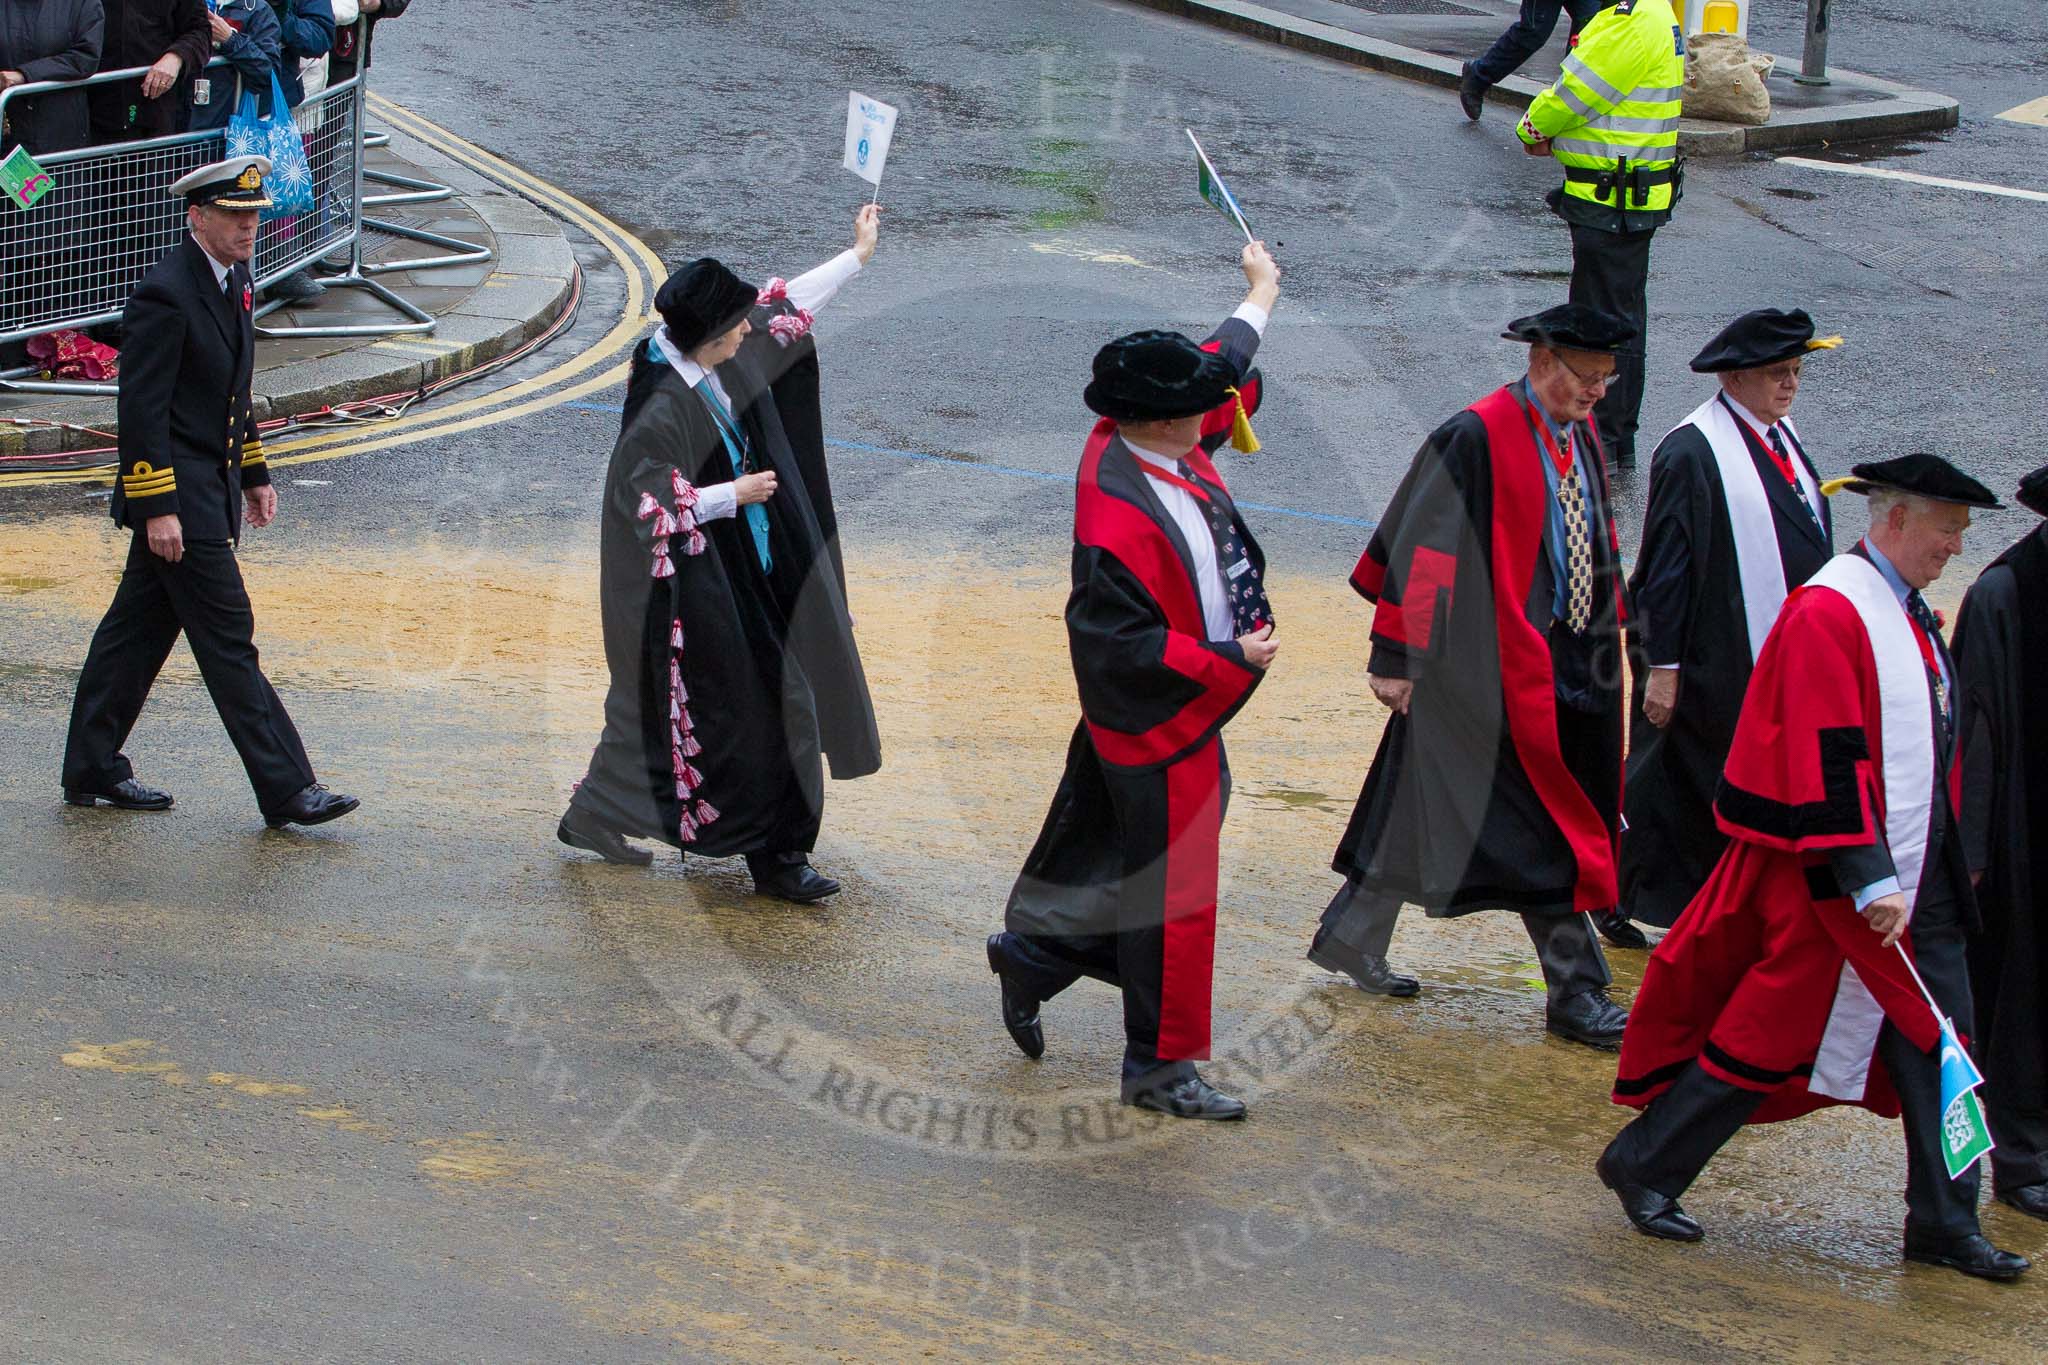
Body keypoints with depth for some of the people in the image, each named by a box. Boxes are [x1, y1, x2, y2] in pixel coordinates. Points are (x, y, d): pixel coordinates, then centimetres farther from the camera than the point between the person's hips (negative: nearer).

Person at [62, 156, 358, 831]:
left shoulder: (233, 279, 10)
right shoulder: (164, 295, -19)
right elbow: (141, 409, -20)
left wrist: (254, 473, 22)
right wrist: (157, 509, -22)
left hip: (209, 487, 9)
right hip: (180, 497, -9)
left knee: (138, 631, 15)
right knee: (229, 641, -6)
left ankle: (92, 771, 23)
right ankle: (285, 789, -4)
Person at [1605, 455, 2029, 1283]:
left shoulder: (1915, 618, 13)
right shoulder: (1829, 616, -17)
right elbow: (1829, 762, -23)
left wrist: (1946, 863, 19)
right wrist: (1870, 882, -26)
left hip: (1916, 873, 9)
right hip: (1829, 880, -9)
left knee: (1939, 1047, 6)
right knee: (1773, 1035, -1)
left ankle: (1945, 1224, 12)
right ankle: (1644, 1166, 14)